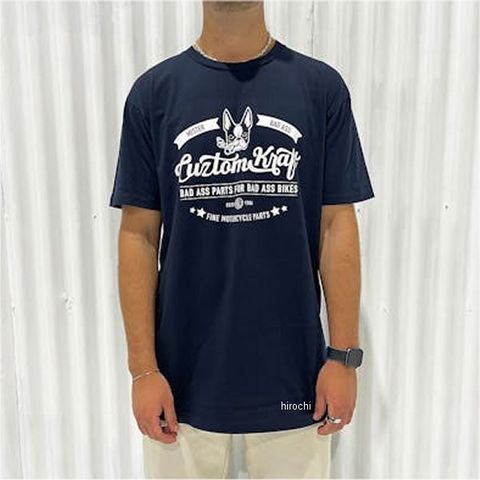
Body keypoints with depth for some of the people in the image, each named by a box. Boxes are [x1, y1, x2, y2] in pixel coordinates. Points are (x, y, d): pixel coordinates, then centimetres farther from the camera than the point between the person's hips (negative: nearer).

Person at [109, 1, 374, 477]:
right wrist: (143, 367, -5)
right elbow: (138, 234, -2)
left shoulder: (321, 86, -2)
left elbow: (337, 226, -2)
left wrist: (344, 355, -3)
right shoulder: (154, 90, -2)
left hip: (292, 376, 0)